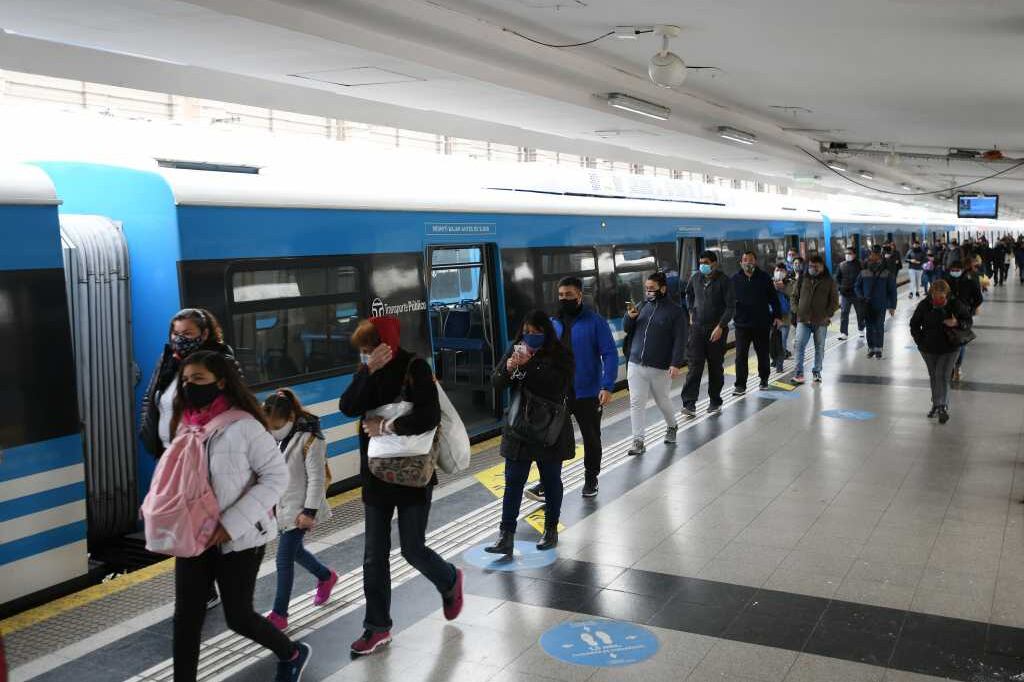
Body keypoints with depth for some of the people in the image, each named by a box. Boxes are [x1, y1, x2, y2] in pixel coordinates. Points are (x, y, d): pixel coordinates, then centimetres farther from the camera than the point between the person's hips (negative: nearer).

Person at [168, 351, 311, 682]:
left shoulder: (244, 425, -17)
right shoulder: (186, 423, 2)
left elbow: (277, 476, -16)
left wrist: (232, 524, -20)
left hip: (239, 538, -5)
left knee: (238, 616, 6)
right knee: (186, 617, 7)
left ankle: (292, 654, 34)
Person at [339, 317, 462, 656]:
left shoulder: (415, 368, -14)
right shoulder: (367, 370, 3)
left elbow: (429, 417, -25)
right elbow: (347, 407, -13)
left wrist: (385, 426, -18)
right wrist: (370, 370, -24)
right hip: (376, 475, 5)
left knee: (413, 549, 3)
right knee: (374, 556, 8)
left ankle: (450, 582, 35)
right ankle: (377, 627, 22)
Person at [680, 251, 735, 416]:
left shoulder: (724, 281, -9)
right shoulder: (696, 277, 4)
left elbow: (731, 306, -11)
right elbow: (689, 294, 25)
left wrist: (720, 326, -19)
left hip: (717, 329, -3)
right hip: (697, 327, 3)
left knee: (716, 367, 8)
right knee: (695, 365, -6)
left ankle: (715, 402, 20)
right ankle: (689, 403, -10)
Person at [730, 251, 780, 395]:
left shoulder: (764, 278, 0)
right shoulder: (735, 279, 1)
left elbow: (774, 298, 4)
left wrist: (777, 316, 1)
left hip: (762, 323, 0)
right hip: (742, 323, 0)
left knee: (763, 353, 14)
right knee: (741, 355, -5)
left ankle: (764, 379, 32)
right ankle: (740, 385, 0)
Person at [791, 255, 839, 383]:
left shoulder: (829, 281, 3)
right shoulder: (803, 279, 8)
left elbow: (834, 300, 4)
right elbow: (795, 296, 15)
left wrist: (828, 315, -6)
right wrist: (797, 310, 2)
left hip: (821, 321, -1)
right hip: (803, 320, 1)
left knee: (819, 347, 8)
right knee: (800, 345, -7)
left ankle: (817, 371, 20)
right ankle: (799, 372, -4)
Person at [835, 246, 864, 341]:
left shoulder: (859, 265, -5)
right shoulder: (841, 265, 4)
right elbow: (837, 278, 9)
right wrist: (840, 287, -3)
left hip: (857, 293, -1)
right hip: (844, 294, 1)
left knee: (860, 312, 15)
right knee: (844, 313, -5)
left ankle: (861, 329, 34)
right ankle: (844, 333, -3)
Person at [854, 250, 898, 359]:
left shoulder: (887, 273, -5)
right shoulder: (864, 273, 2)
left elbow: (892, 290, -2)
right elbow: (857, 287, 10)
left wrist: (892, 306, -5)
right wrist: (861, 297, -9)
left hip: (881, 306, -2)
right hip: (867, 305, 2)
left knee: (879, 327, 0)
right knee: (869, 327, 8)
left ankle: (878, 348, 12)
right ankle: (871, 348, 18)